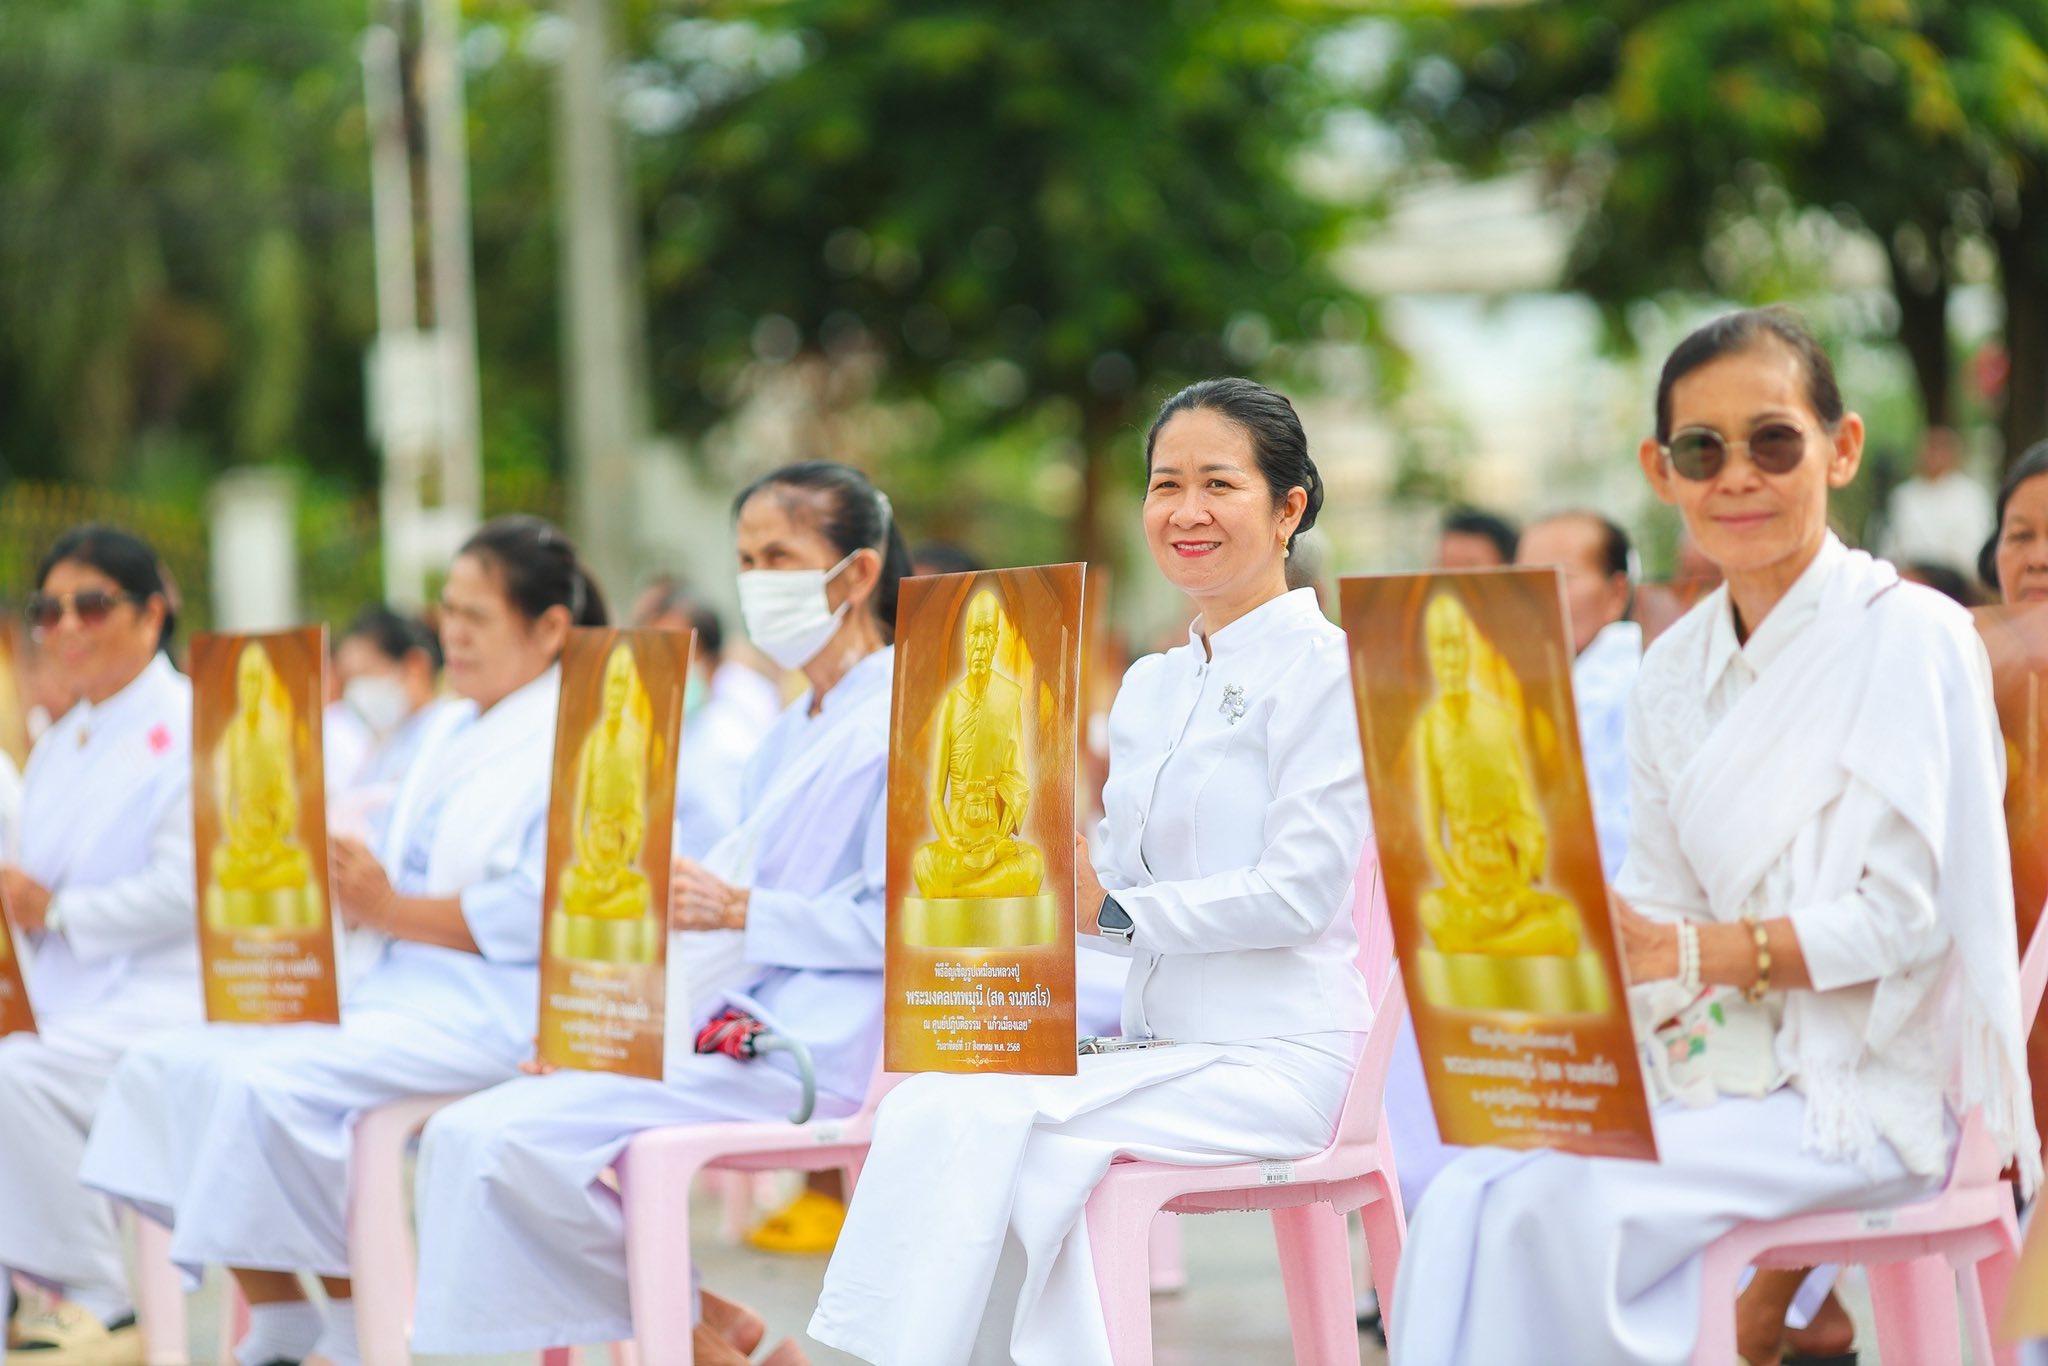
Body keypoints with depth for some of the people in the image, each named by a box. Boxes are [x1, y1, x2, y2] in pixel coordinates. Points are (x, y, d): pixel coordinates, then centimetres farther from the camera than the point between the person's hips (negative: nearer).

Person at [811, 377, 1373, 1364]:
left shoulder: (1320, 669, -4)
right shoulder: (1148, 687, 19)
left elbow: (1300, 891, -13)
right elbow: (1113, 876, 16)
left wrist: (1114, 911, -15)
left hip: (1273, 1059, -7)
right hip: (1157, 1047, 7)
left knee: (983, 1122, -26)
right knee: (928, 1108, -21)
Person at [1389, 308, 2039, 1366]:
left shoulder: (1911, 639, -6)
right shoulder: (1673, 672, 13)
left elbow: (1908, 918, -12)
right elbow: (1663, 913, 13)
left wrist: (1691, 954, -22)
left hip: (1861, 1092, -6)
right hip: (1712, 1065, 6)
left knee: (1568, 1204, -29)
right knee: (1469, 1197, -21)